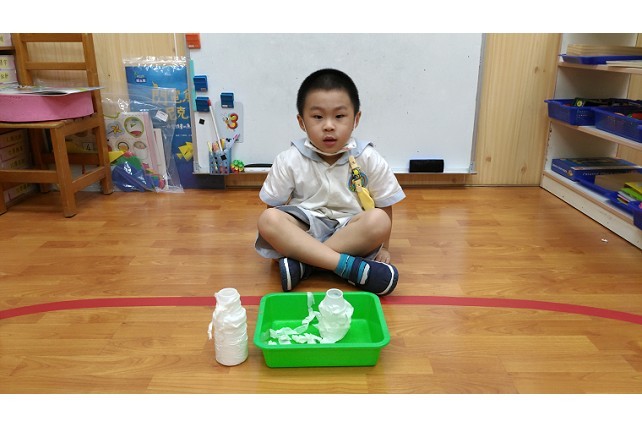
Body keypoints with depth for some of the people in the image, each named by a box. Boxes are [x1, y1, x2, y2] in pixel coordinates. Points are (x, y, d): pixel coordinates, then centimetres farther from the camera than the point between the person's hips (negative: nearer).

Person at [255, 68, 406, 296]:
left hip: (351, 232, 0)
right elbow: (274, 207, 3)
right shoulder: (289, 161, -6)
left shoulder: (369, 160, -6)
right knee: (267, 219, -29)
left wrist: (383, 248, 0)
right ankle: (351, 267, -35)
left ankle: (302, 264, -28)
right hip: (305, 230, 0)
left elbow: (385, 206, 2)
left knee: (379, 221, -31)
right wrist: (281, 242, -7)